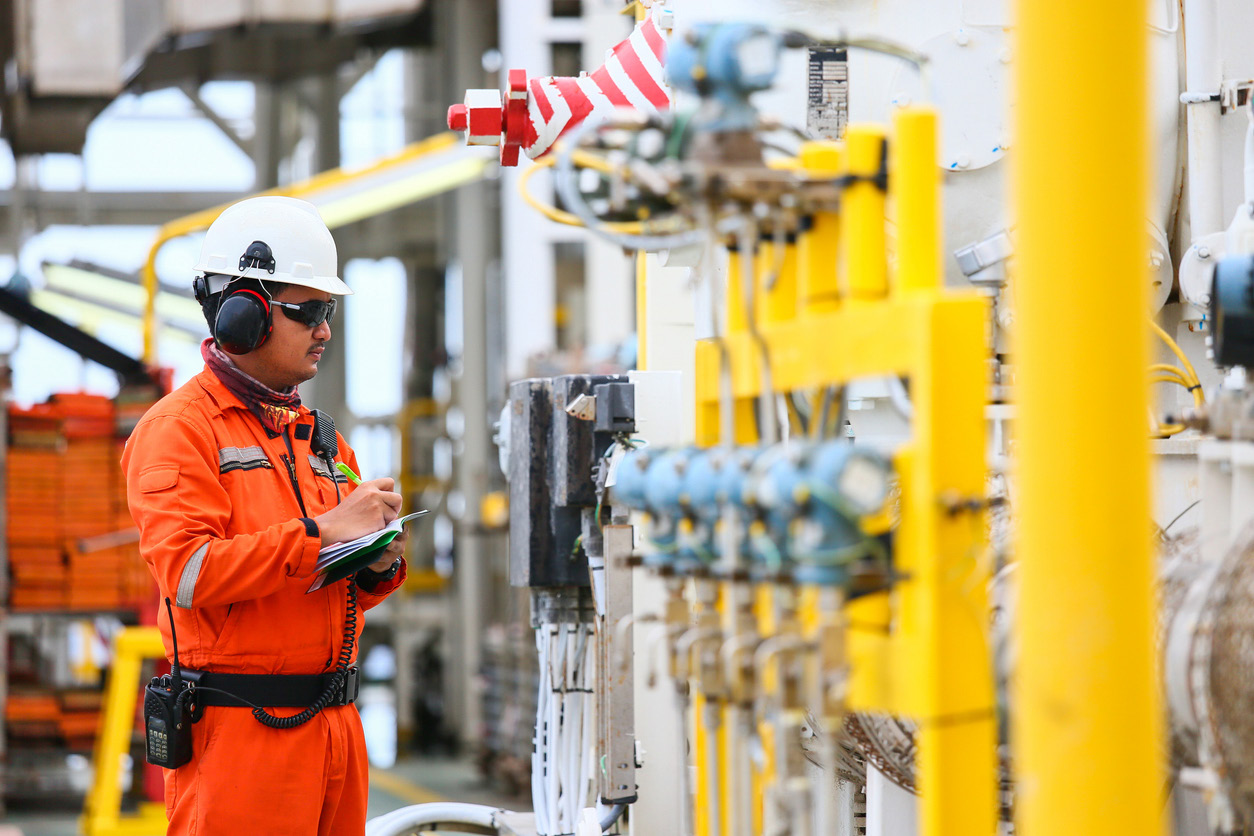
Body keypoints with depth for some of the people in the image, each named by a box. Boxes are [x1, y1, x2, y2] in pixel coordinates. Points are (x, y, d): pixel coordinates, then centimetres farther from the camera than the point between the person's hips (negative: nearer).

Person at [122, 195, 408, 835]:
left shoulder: (318, 436, 21)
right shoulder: (179, 428, -5)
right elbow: (188, 570, -19)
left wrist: (379, 563, 2)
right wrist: (321, 532, -20)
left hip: (334, 727, 7)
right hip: (241, 729, -7)